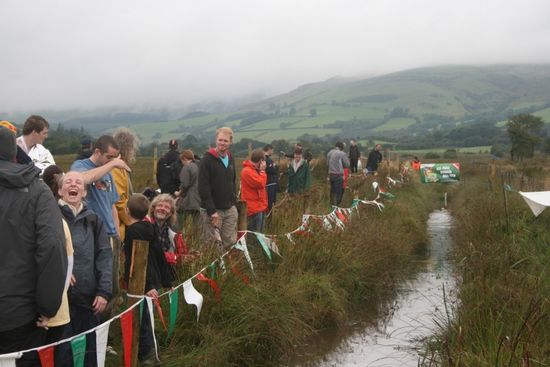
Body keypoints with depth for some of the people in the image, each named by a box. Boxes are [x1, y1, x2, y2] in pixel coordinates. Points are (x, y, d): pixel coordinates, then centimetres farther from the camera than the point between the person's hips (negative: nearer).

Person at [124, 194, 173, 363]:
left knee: (141, 321, 1)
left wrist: (148, 286, -26)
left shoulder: (133, 231, -16)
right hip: (153, 282, 9)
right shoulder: (149, 228, 9)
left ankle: (143, 355, 8)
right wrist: (167, 281, 18)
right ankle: (148, 351, 27)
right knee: (145, 319, 18)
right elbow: (159, 255, 13)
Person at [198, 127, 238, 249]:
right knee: (213, 244, -5)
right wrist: (211, 210, -20)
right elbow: (203, 188, -16)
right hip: (212, 210, -6)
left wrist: (234, 201, 10)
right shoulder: (207, 159, -9)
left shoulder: (230, 159, 12)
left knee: (231, 243, 8)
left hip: (230, 210, 6)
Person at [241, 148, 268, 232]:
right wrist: (262, 171, -12)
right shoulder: (247, 171, -16)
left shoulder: (255, 170, 16)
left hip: (259, 207, 10)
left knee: (259, 233, 16)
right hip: (254, 208, -10)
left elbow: (262, 183, 18)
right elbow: (260, 183, -21)